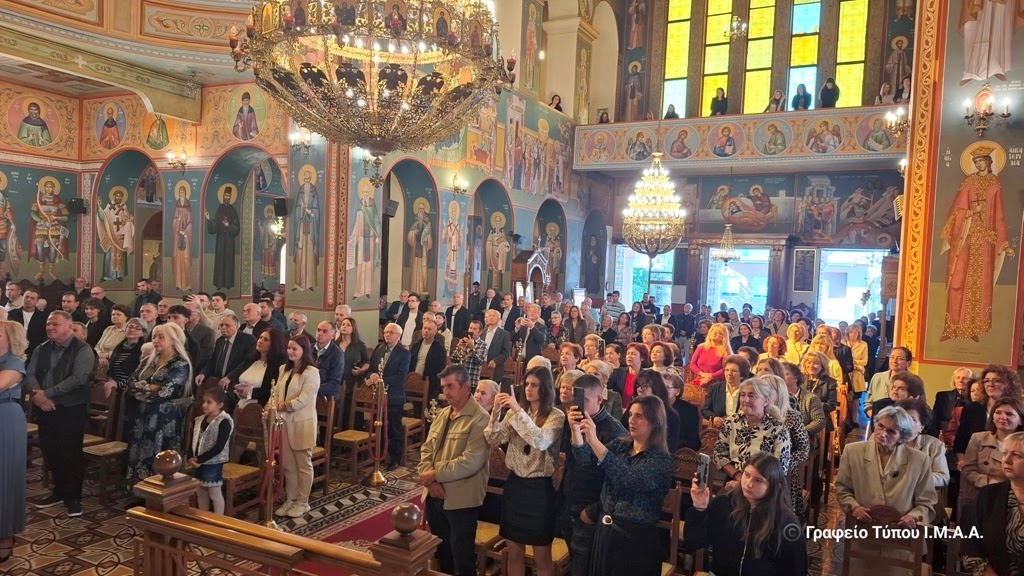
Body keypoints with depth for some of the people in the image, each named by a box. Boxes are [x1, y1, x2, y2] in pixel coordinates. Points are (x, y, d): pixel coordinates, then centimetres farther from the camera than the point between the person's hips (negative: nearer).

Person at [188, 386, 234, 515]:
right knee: (200, 493, 17)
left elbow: (218, 447, -20)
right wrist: (191, 458, -7)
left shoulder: (224, 422, -17)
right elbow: (192, 441, 9)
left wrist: (199, 459, -18)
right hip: (198, 463, 7)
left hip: (213, 464, -7)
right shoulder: (200, 420, 7)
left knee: (215, 494, 2)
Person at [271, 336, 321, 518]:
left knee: (303, 464, 6)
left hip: (302, 423, -6)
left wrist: (282, 405, -15)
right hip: (284, 422, 7)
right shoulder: (283, 369, 12)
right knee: (287, 464, 12)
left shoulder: (311, 372, -12)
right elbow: (277, 393, 9)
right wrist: (272, 407, -10)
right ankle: (290, 499, 24)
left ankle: (302, 502, 16)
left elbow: (303, 399, -18)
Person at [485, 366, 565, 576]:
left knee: (541, 558, 8)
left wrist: (518, 410, -28)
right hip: (514, 485, 5)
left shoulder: (556, 416, -10)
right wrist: (496, 412, -18)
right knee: (514, 553, 15)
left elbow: (540, 441, -28)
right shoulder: (514, 412, 5)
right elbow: (494, 440, -4)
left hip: (540, 488, -4)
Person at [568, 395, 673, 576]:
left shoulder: (661, 459, -14)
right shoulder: (620, 445, 4)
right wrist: (576, 431, -28)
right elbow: (586, 459, -8)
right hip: (605, 530, 5)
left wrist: (594, 441, -38)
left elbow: (630, 479, -31)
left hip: (636, 538, -5)